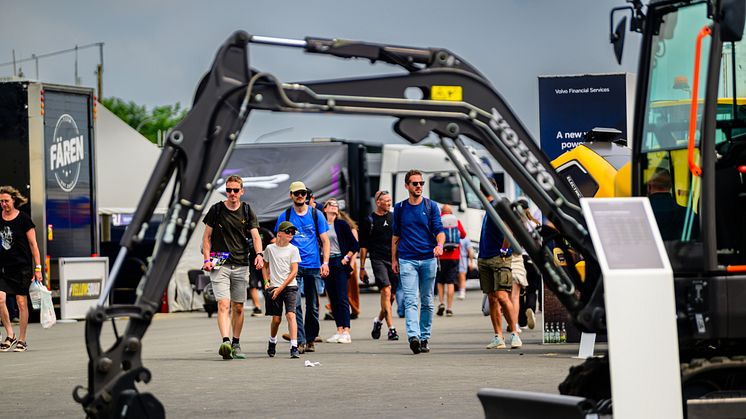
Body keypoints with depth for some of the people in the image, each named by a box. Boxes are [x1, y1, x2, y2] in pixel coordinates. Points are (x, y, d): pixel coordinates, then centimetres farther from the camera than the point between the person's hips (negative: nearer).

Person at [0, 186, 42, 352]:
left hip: (22, 267, -3)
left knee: (21, 302, 1)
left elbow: (33, 244, -1)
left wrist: (38, 267, -5)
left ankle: (22, 340, 11)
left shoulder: (23, 219, -3)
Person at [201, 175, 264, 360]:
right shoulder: (216, 210, 3)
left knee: (238, 307, 9)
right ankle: (225, 342, -30)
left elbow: (255, 235, -2)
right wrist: (207, 259, -6)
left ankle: (236, 345, 21)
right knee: (224, 304, -16)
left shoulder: (247, 211, 7)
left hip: (241, 265, 3)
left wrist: (259, 254, -21)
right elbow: (207, 236, 7)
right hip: (220, 264, -3)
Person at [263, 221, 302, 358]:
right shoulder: (270, 248, 6)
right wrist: (266, 282, 4)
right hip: (274, 287, 2)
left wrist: (280, 288, -8)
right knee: (276, 319, 4)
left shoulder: (293, 249, 0)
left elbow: (294, 272, -4)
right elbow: (265, 266, 19)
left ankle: (294, 347, -20)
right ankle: (272, 342, 31)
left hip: (290, 286, -1)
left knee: (291, 315, -16)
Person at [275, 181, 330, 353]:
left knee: (313, 305, 7)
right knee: (295, 304, -11)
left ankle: (310, 339, 20)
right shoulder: (285, 216, 5)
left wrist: (325, 262, -4)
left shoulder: (316, 214, 5)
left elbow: (325, 240, 7)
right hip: (293, 266, -1)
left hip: (313, 266, 1)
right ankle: (300, 341, -12)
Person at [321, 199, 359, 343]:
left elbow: (355, 245, 2)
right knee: (333, 299, 5)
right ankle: (339, 331, 7)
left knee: (342, 298, -10)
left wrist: (346, 258, -6)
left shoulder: (341, 224, 1)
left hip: (339, 263, -4)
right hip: (326, 264, 4)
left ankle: (346, 332, -14)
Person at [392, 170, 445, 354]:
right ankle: (413, 336, -25)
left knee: (427, 301, 7)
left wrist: (439, 245, -24)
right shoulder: (400, 208, 8)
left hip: (428, 258, 1)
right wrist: (394, 259, 12)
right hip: (407, 260, 0)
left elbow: (439, 230, -3)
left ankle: (425, 338, 15)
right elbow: (396, 235, 15)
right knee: (410, 300, -13)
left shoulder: (431, 206, 4)